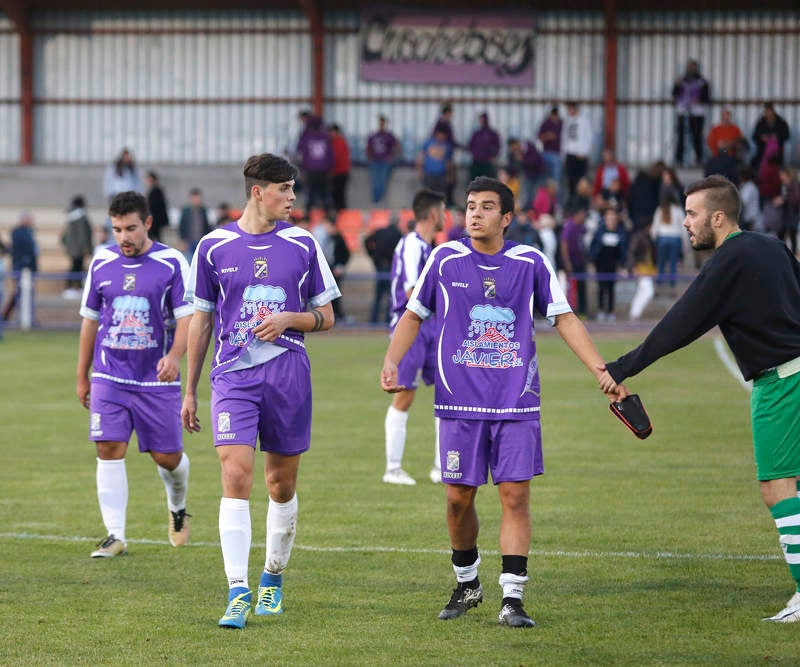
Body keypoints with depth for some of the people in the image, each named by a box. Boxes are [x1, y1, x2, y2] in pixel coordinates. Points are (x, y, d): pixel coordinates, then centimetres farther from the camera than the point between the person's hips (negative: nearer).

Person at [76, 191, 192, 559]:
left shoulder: (172, 262, -3)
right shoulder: (101, 263, 6)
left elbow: (187, 317, -6)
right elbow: (90, 320, 14)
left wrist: (174, 356, -24)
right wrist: (82, 376, 16)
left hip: (157, 380, -2)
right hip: (109, 376, 2)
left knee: (167, 456, 2)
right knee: (109, 450, -11)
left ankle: (177, 507, 35)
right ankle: (115, 535, -8)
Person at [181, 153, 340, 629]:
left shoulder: (303, 245, 4)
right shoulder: (214, 247, 3)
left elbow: (326, 316, 10)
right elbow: (201, 321, 11)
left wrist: (288, 319, -11)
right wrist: (190, 391, 11)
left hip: (289, 375, 1)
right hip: (233, 375, -1)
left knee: (282, 484, 8)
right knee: (236, 476, -15)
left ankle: (274, 578, 28)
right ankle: (238, 593, -17)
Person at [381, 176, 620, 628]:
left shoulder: (531, 263, 2)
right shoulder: (446, 260, 3)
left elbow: (565, 320, 5)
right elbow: (414, 315, 12)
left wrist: (602, 371, -3)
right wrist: (392, 362, -2)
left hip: (517, 403, 0)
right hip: (460, 401, 0)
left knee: (516, 494, -7)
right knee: (459, 498, 3)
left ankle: (512, 599, -5)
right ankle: (467, 585, 25)